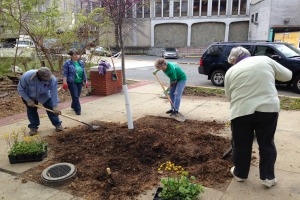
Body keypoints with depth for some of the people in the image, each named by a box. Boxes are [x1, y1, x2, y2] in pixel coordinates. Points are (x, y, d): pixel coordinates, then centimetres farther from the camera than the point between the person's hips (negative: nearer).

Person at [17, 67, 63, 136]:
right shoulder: (27, 76, -38)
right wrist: (28, 100, -23)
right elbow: (20, 89, -21)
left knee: (51, 108, -3)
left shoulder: (52, 79, -36)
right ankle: (33, 127, 17)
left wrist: (55, 107, -29)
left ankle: (57, 124, 11)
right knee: (31, 110, 2)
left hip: (44, 95, 1)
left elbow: (54, 94, -27)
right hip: (29, 96, 0)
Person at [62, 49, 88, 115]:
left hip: (79, 82, 5)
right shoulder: (67, 63, -7)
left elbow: (84, 73, 14)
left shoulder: (81, 63, 8)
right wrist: (64, 82, -16)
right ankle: (78, 110, 1)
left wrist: (85, 81, 12)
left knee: (77, 96, 14)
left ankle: (73, 106, 37)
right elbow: (64, 74, -9)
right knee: (75, 96, -8)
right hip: (72, 82, -5)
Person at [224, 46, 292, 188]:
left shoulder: (231, 71, 6)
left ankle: (240, 174, 30)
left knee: (241, 145, 15)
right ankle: (268, 177, 25)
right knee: (267, 144, 16)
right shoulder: (265, 60, 7)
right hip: (268, 108, 1)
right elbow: (287, 75, 15)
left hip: (241, 111, -1)